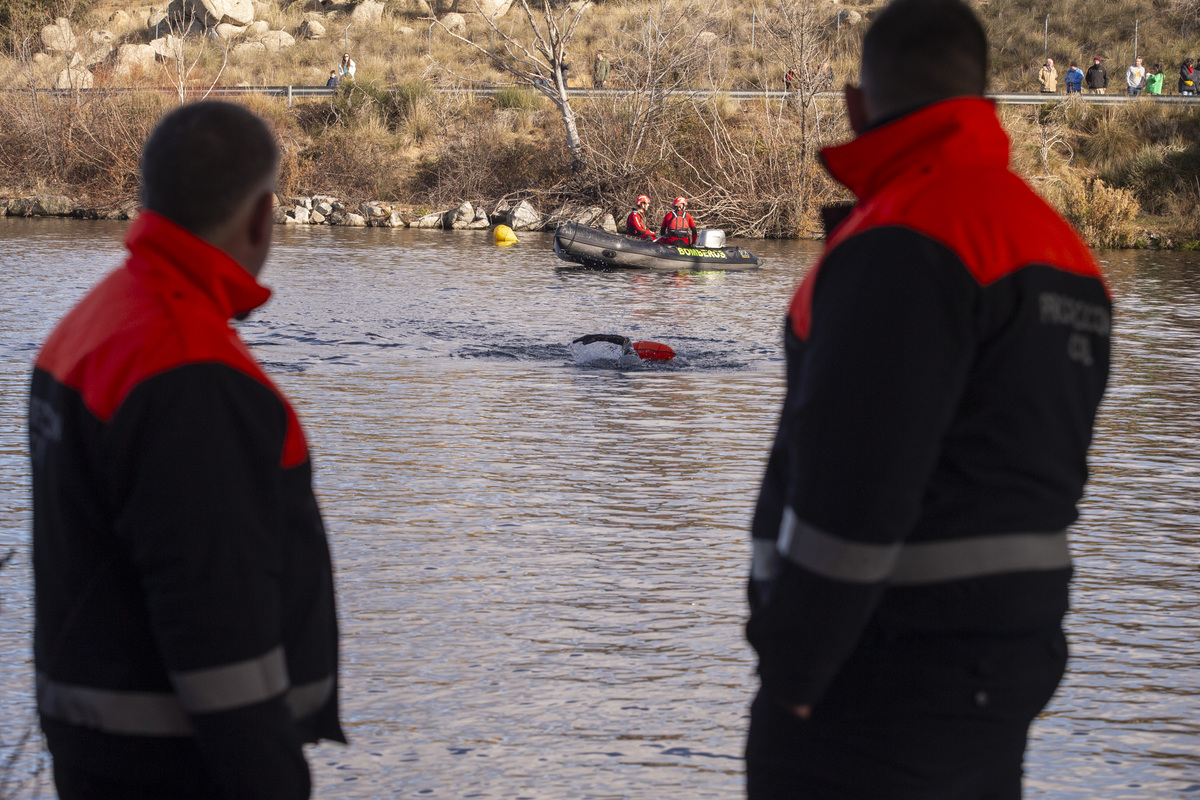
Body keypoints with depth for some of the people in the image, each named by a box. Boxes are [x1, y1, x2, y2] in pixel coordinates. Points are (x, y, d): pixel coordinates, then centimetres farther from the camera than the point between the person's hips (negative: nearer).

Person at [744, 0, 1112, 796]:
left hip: (882, 681, -9)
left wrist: (790, 678, -15)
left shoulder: (907, 236, -17)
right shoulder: (1059, 247, 12)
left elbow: (851, 489, -22)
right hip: (1005, 663, 9)